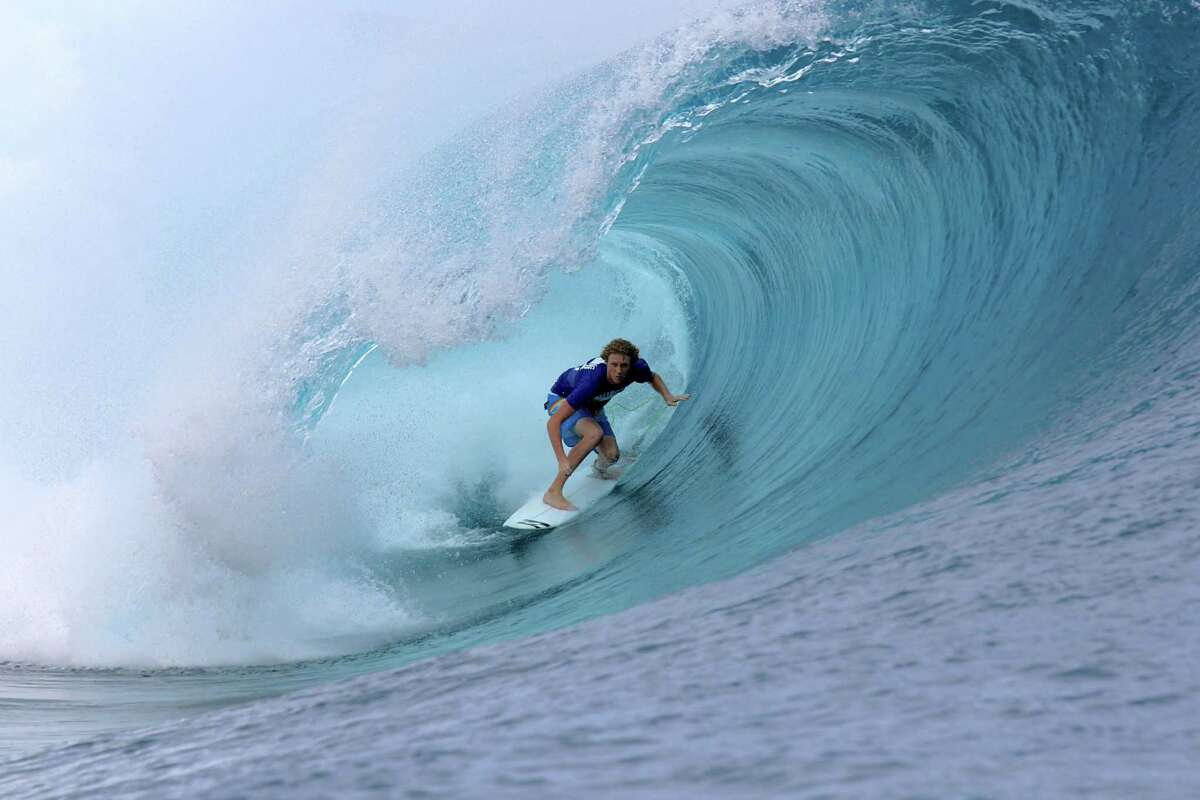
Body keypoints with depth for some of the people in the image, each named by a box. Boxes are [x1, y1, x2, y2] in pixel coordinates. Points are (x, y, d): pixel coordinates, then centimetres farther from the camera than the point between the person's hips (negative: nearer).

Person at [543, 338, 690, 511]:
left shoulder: (637, 368, -26)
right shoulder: (593, 381, -43)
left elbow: (653, 377, 4)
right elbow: (553, 423, -42)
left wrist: (668, 396, -14)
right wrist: (562, 460, -50)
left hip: (592, 406, 6)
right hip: (562, 401, -6)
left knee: (611, 455, -5)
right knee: (595, 433, -34)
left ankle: (600, 468, 36)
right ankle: (553, 492, -28)